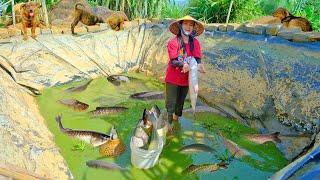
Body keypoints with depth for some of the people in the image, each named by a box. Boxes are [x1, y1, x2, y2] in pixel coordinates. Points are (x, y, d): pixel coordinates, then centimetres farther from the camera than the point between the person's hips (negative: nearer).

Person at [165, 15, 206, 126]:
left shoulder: (195, 43, -3)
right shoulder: (173, 42, -14)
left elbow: (198, 59, -5)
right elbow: (173, 62, -19)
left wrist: (198, 65, -29)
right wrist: (183, 64, -39)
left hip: (186, 79, 4)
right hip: (173, 79, -4)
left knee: (180, 103, 22)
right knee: (170, 105, -2)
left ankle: (176, 120, 44)